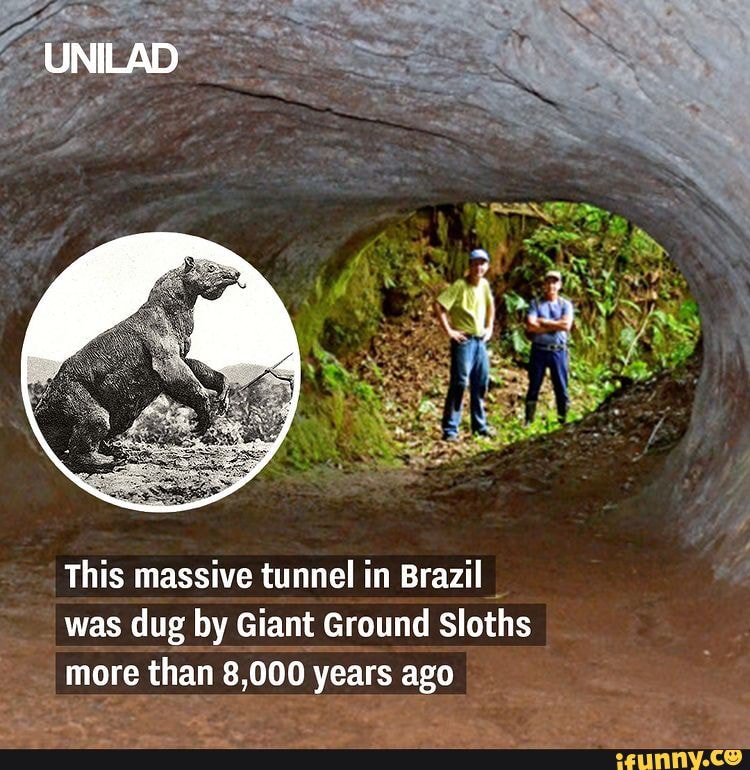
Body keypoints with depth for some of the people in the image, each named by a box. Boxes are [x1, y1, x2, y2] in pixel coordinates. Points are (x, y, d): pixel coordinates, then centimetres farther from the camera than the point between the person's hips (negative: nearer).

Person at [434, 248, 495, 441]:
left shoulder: (485, 284, 9)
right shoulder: (459, 285, -13)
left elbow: (490, 305, 28)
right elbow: (439, 306, -20)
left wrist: (489, 327, 18)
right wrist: (448, 331, -17)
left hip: (480, 340, 7)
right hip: (463, 341, -7)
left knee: (481, 384, 12)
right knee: (459, 383, -10)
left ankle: (480, 425, 24)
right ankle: (450, 429, -6)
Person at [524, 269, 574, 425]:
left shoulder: (566, 304, 8)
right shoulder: (536, 303, 5)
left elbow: (566, 325, -10)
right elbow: (530, 326, -10)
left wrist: (543, 322, -7)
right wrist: (555, 326, -9)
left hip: (558, 351, 1)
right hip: (539, 349, 0)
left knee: (561, 387, 4)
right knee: (534, 387, 4)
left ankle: (563, 420, 11)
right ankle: (528, 421, 9)